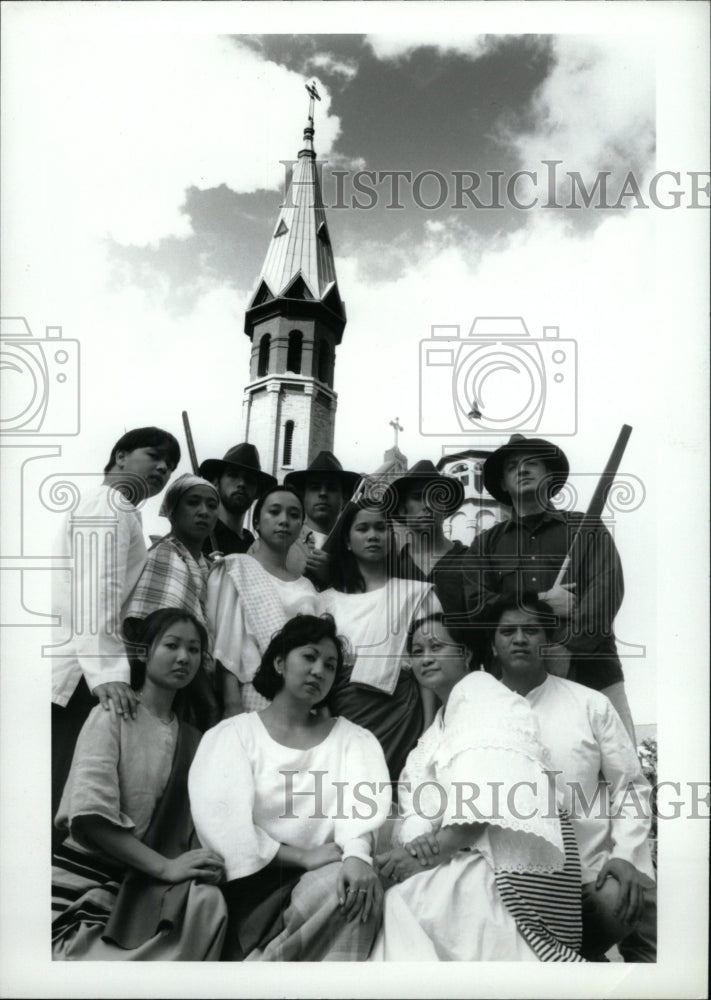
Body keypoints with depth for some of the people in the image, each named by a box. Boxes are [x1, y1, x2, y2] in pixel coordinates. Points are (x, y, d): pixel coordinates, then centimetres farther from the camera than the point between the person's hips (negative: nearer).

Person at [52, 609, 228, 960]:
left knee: (207, 901, -26)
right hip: (86, 873, -5)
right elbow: (89, 814, -16)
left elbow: (197, 826, 7)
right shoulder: (112, 715, -2)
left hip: (145, 886, 5)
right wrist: (165, 866, -24)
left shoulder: (193, 738, 15)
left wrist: (203, 859, -16)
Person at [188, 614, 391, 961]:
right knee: (335, 885, -30)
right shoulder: (231, 734, 8)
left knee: (360, 888, -29)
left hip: (323, 879, 3)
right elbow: (223, 824, -7)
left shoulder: (352, 739, 15)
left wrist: (357, 854, -27)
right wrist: (303, 857, -14)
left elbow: (360, 803, -5)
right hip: (251, 883, -3)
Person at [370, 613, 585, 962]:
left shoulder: (477, 688, 4)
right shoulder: (437, 729, 28)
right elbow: (417, 806, 11)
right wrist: (414, 842, -12)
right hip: (467, 852, 7)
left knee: (407, 902, -26)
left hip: (511, 853, -7)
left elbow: (488, 789, -13)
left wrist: (435, 849, -21)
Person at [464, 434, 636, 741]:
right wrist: (540, 602, -7)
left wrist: (567, 649, -13)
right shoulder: (487, 543, 17)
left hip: (591, 673, 0)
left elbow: (608, 590, -1)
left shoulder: (586, 528, 14)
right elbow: (474, 606, 4)